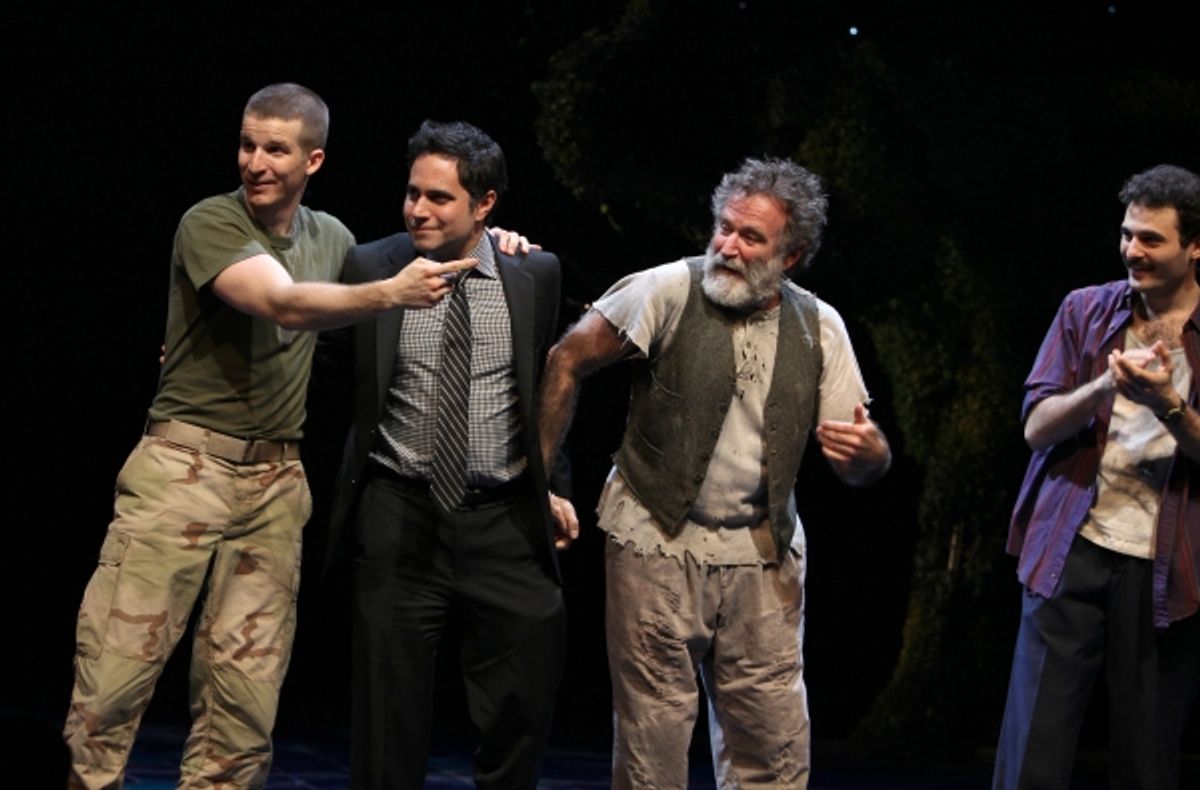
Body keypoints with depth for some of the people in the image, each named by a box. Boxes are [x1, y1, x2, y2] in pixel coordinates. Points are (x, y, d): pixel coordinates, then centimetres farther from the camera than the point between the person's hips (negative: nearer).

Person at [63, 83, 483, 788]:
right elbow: (286, 305, -21)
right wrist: (392, 293, -35)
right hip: (186, 461, -5)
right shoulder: (210, 223, -7)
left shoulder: (330, 237, 13)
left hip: (276, 479, 5)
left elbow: (355, 307, 31)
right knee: (121, 658, -10)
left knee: (248, 681, 1)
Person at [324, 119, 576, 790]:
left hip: (504, 522, 1)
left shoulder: (534, 274, 1)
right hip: (400, 515, -1)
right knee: (391, 715, 5)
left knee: (524, 708, 3)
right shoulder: (370, 268, -3)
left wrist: (553, 484, 10)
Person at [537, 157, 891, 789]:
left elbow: (863, 466, 6)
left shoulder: (818, 328, 4)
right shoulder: (669, 291, -7)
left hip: (763, 556, 3)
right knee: (652, 738, 0)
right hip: (657, 544, -3)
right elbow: (568, 361, -2)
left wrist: (866, 452, -18)